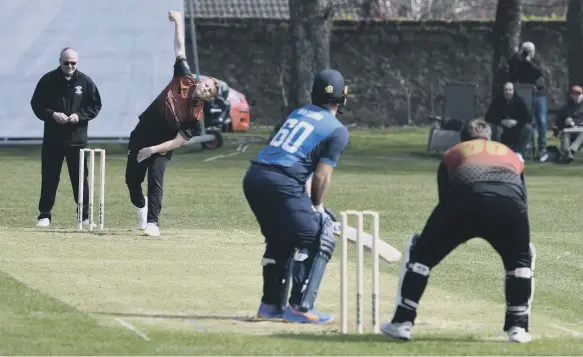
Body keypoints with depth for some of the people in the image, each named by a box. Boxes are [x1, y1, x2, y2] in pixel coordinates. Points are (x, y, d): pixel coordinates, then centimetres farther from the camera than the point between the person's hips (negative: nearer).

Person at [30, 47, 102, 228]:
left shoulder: (85, 82, 1)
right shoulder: (48, 80, -2)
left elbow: (96, 105, 6)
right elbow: (36, 104, 2)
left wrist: (80, 116, -11)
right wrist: (52, 114, -15)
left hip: (77, 139, 0)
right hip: (52, 138, 0)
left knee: (80, 178, 3)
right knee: (49, 178, 2)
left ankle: (85, 215, 9)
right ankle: (44, 215, 9)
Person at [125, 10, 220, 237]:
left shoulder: (195, 115, -18)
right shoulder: (184, 79, -10)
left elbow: (179, 141, -19)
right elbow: (180, 48, -5)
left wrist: (153, 150, -24)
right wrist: (178, 22, -4)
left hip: (162, 147, -4)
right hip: (141, 136, 4)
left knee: (155, 179, -21)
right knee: (132, 179, 9)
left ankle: (152, 222, -18)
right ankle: (142, 206, 38)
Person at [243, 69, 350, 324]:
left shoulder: (297, 114, 23)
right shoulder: (337, 130, 3)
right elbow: (322, 174, -5)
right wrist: (317, 206, 10)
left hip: (253, 177, 7)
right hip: (282, 184, -7)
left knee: (280, 240, 26)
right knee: (318, 242, 2)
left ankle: (271, 304, 30)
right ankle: (300, 307, -5)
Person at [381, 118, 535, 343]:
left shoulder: (453, 154, 36)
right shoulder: (512, 156, 40)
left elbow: (445, 200, 31)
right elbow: (523, 204, 34)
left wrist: (459, 236, 42)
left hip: (465, 200, -1)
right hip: (510, 202, 1)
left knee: (421, 252, 20)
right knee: (521, 258, 29)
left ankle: (402, 323, 15)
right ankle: (518, 327, 19)